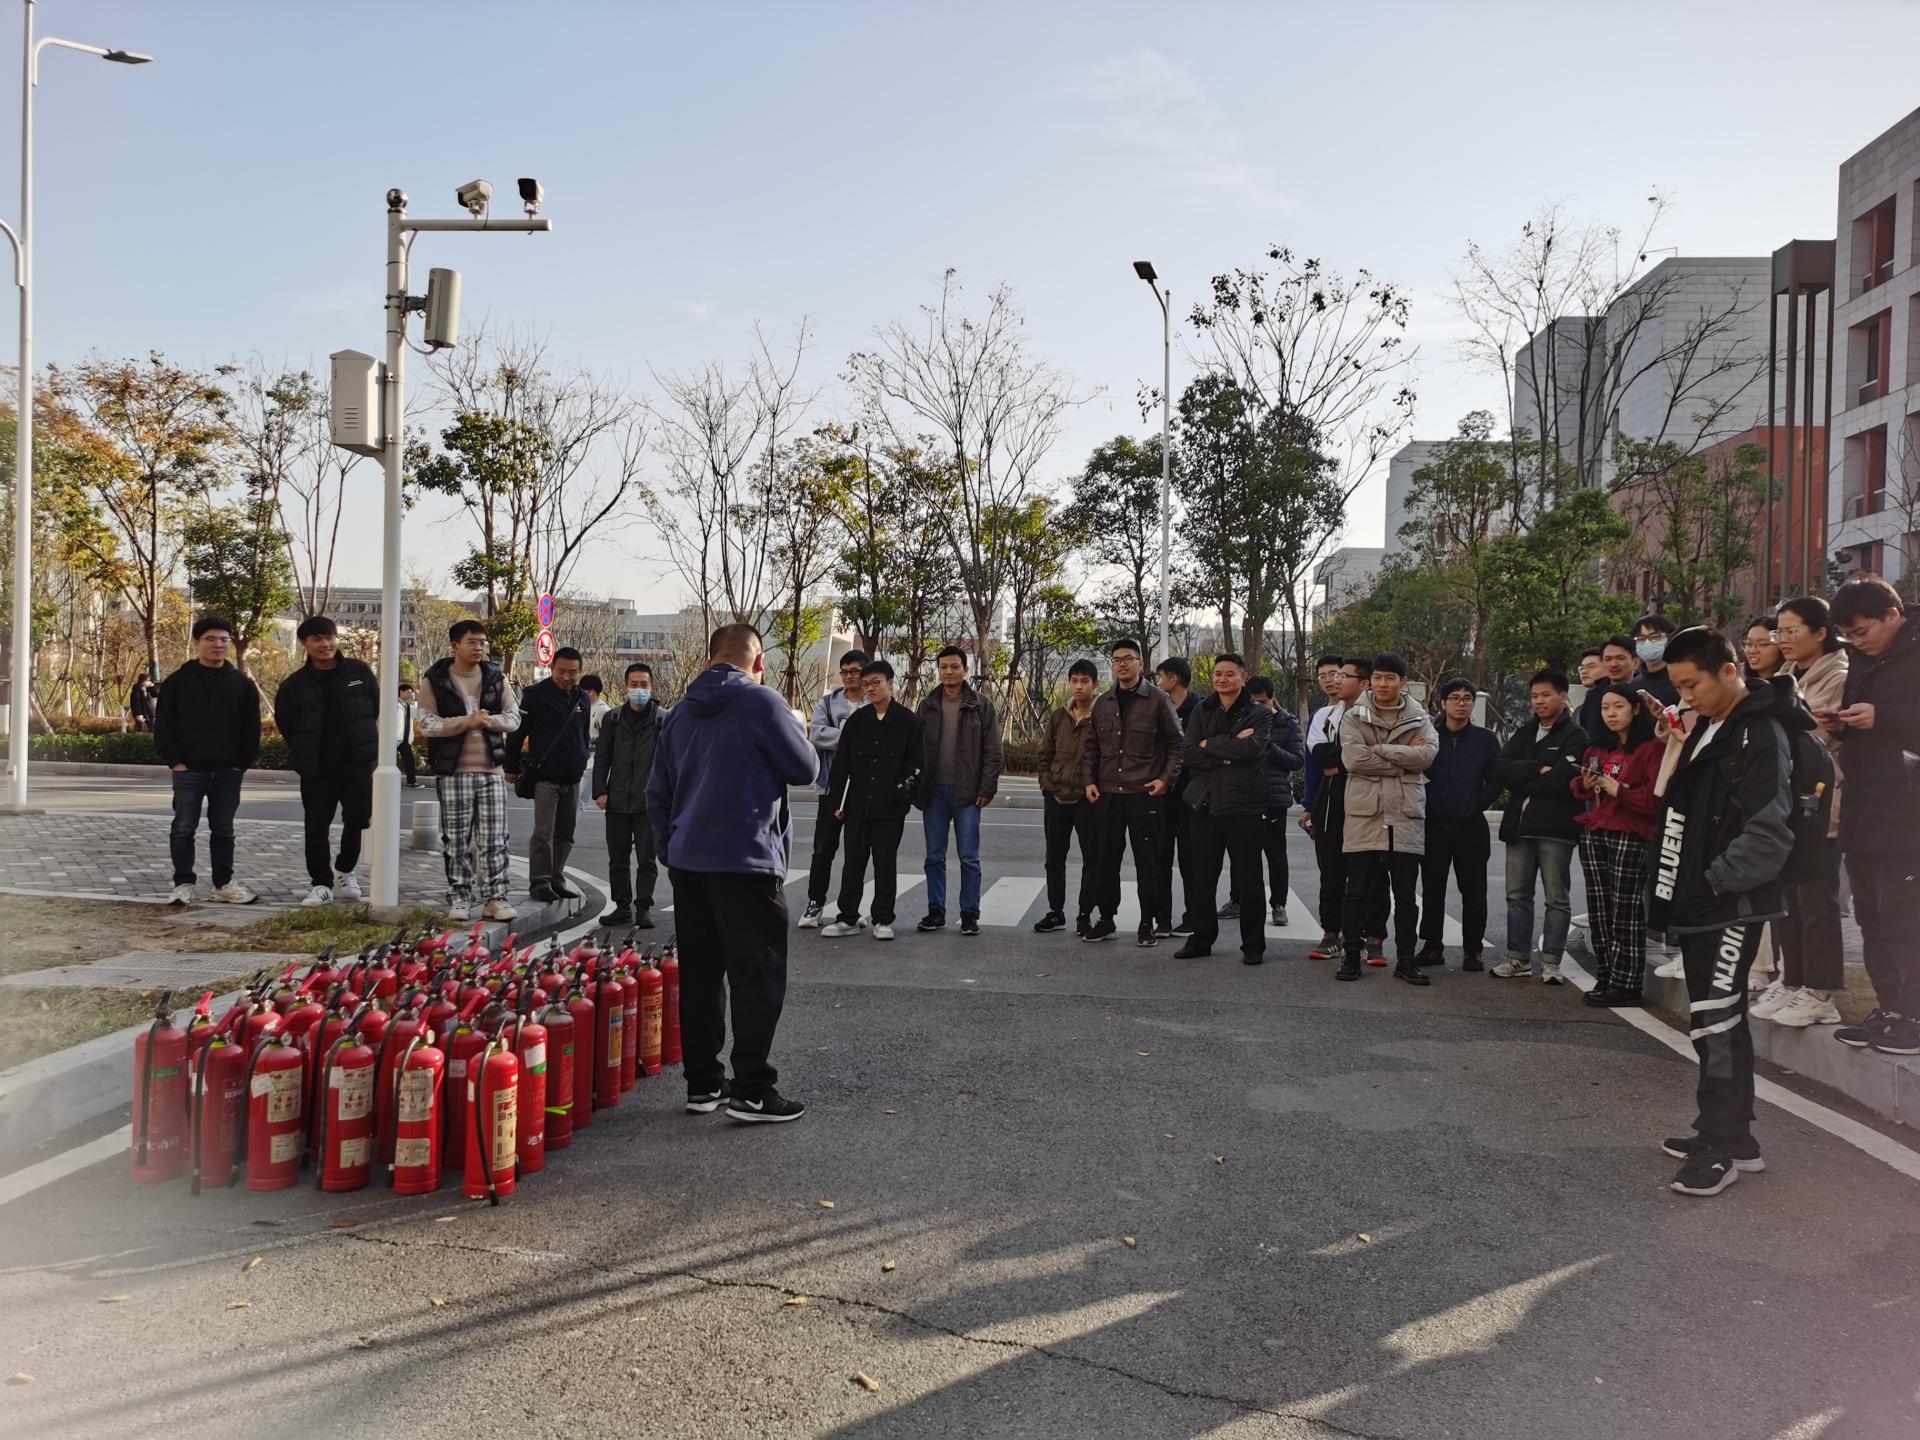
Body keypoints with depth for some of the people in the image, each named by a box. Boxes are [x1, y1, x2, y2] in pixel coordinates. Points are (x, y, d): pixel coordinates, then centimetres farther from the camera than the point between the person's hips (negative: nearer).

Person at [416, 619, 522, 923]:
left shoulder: (496, 677, 8)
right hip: (453, 771, -2)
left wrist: (490, 720, -14)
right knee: (456, 840, 4)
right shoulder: (435, 680, -2)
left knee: (494, 839, 2)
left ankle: (495, 898, 8)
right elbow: (427, 724, -9)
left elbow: (514, 717, 7)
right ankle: (459, 898, 13)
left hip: (491, 769, 3)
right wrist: (466, 721, -19)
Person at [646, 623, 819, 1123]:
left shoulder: (682, 712, 13)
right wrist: (797, 731, 13)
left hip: (687, 862, 7)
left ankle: (702, 1084, 18)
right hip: (747, 861, -7)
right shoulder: (760, 702, -10)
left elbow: (657, 793, 17)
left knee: (699, 974, 11)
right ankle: (752, 1091, 0)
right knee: (758, 976, -1)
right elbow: (805, 768, -5)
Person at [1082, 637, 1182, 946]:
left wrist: (1166, 779, -8)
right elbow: (1091, 746, 17)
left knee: (1147, 862, 1)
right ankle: (1106, 919, 20)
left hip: (1144, 794, -4)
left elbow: (1176, 743, 1)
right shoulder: (1102, 703, 12)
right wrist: (1088, 781, 6)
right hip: (1107, 794, 4)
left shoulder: (1157, 700, -1)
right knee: (1106, 860, 8)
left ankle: (1148, 924, 11)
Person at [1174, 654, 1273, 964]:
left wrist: (1210, 744, -10)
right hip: (1206, 802, 4)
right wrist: (1231, 747, -12)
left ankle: (1253, 944, 14)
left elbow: (1251, 748, -20)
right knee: (1202, 877, 9)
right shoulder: (1202, 711, 10)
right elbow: (1188, 753, -3)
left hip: (1244, 804, -4)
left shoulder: (1259, 713, 0)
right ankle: (1201, 938, 22)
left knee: (1248, 877, 3)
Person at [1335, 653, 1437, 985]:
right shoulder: (1354, 716, 3)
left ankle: (1406, 959, 17)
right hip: (1364, 815, -2)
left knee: (1406, 895, 8)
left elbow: (1427, 754, -9)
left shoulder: (1419, 718, 9)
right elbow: (1353, 758, -12)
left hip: (1406, 816, 2)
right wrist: (1403, 761, -10)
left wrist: (1380, 750, -13)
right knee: (1358, 892, 4)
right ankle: (1352, 955, 15)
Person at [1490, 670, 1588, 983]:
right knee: (1517, 895, 8)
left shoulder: (1575, 736, 0)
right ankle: (1518, 958, 15)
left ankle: (1550, 962, 7)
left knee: (1557, 898, 2)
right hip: (1519, 827, 6)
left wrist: (1523, 780, -6)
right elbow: (1501, 771, 0)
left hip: (1555, 828, -5)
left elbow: (1564, 780, -16)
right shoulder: (1522, 735, 17)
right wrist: (1540, 770, -12)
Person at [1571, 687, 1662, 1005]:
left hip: (1630, 836, -7)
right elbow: (1580, 788, 27)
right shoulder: (1597, 748, 17)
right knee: (1599, 908, 8)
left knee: (1625, 910, -7)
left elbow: (1659, 796, -14)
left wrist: (1620, 791, -18)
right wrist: (1584, 784, 5)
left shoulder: (1650, 749, -5)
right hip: (1593, 833, 7)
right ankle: (1605, 978, 14)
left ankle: (1627, 984, -3)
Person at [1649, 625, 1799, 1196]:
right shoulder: (1708, 729, 14)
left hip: (1729, 905, -9)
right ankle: (1734, 1135, 24)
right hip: (1699, 902, 10)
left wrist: (1718, 880, -19)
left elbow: (1768, 832, -21)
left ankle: (1720, 1146, 2)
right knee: (1721, 1020, 15)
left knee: (1715, 1022, -7)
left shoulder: (1759, 734, -14)